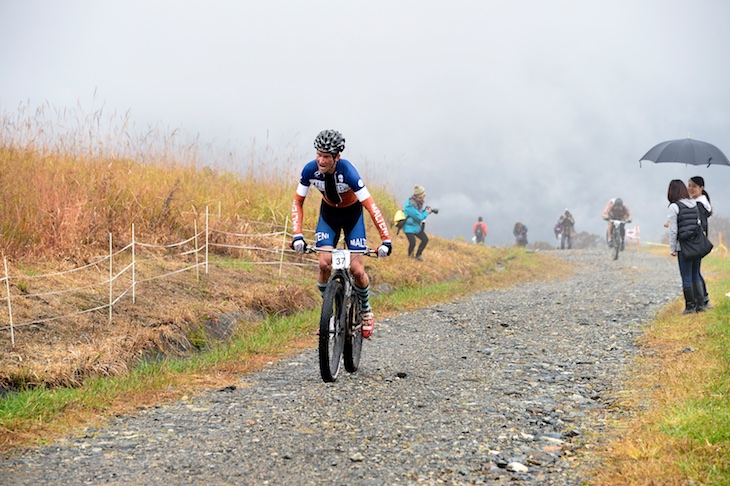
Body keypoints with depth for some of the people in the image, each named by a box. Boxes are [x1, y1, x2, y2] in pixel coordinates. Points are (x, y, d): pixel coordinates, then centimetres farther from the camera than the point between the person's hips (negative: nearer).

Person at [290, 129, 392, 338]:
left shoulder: (347, 172, -33)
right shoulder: (310, 170, -24)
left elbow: (370, 206, -34)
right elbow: (297, 202, -15)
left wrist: (386, 239, -40)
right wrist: (297, 235, -29)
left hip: (352, 214, -2)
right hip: (329, 213, 2)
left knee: (357, 270, -10)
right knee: (324, 264, -18)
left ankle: (365, 311, 18)